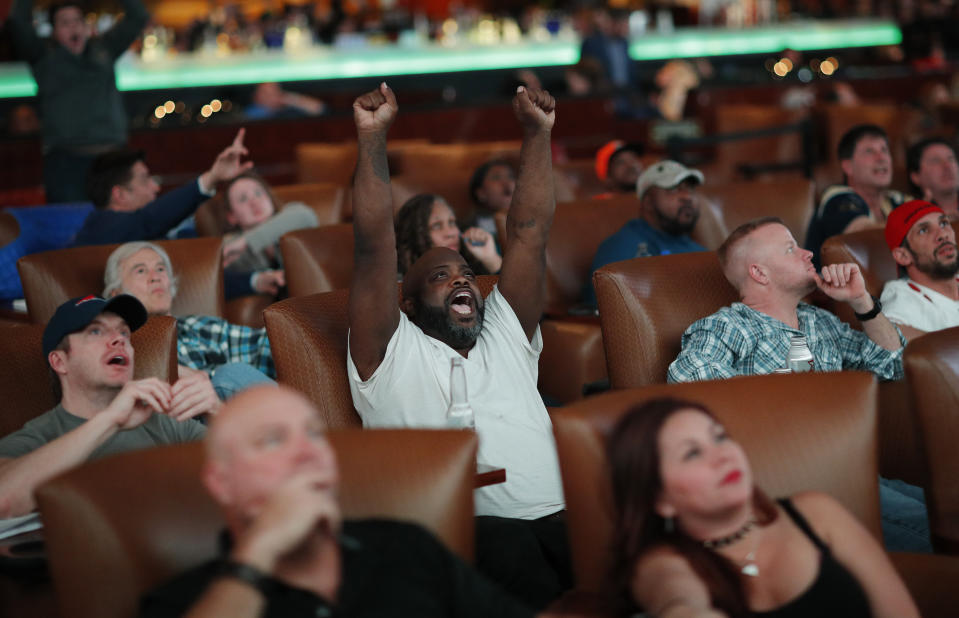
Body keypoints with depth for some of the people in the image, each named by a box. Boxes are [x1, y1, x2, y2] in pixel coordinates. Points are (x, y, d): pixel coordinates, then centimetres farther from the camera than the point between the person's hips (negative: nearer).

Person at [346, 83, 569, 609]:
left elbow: (529, 233, 25)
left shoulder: (505, 337, 31)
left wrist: (537, 133, 19)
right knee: (507, 546, -38)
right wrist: (372, 138, 3)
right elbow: (374, 248, 7)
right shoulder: (392, 354, 18)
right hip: (468, 525, -3)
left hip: (560, 516, 4)